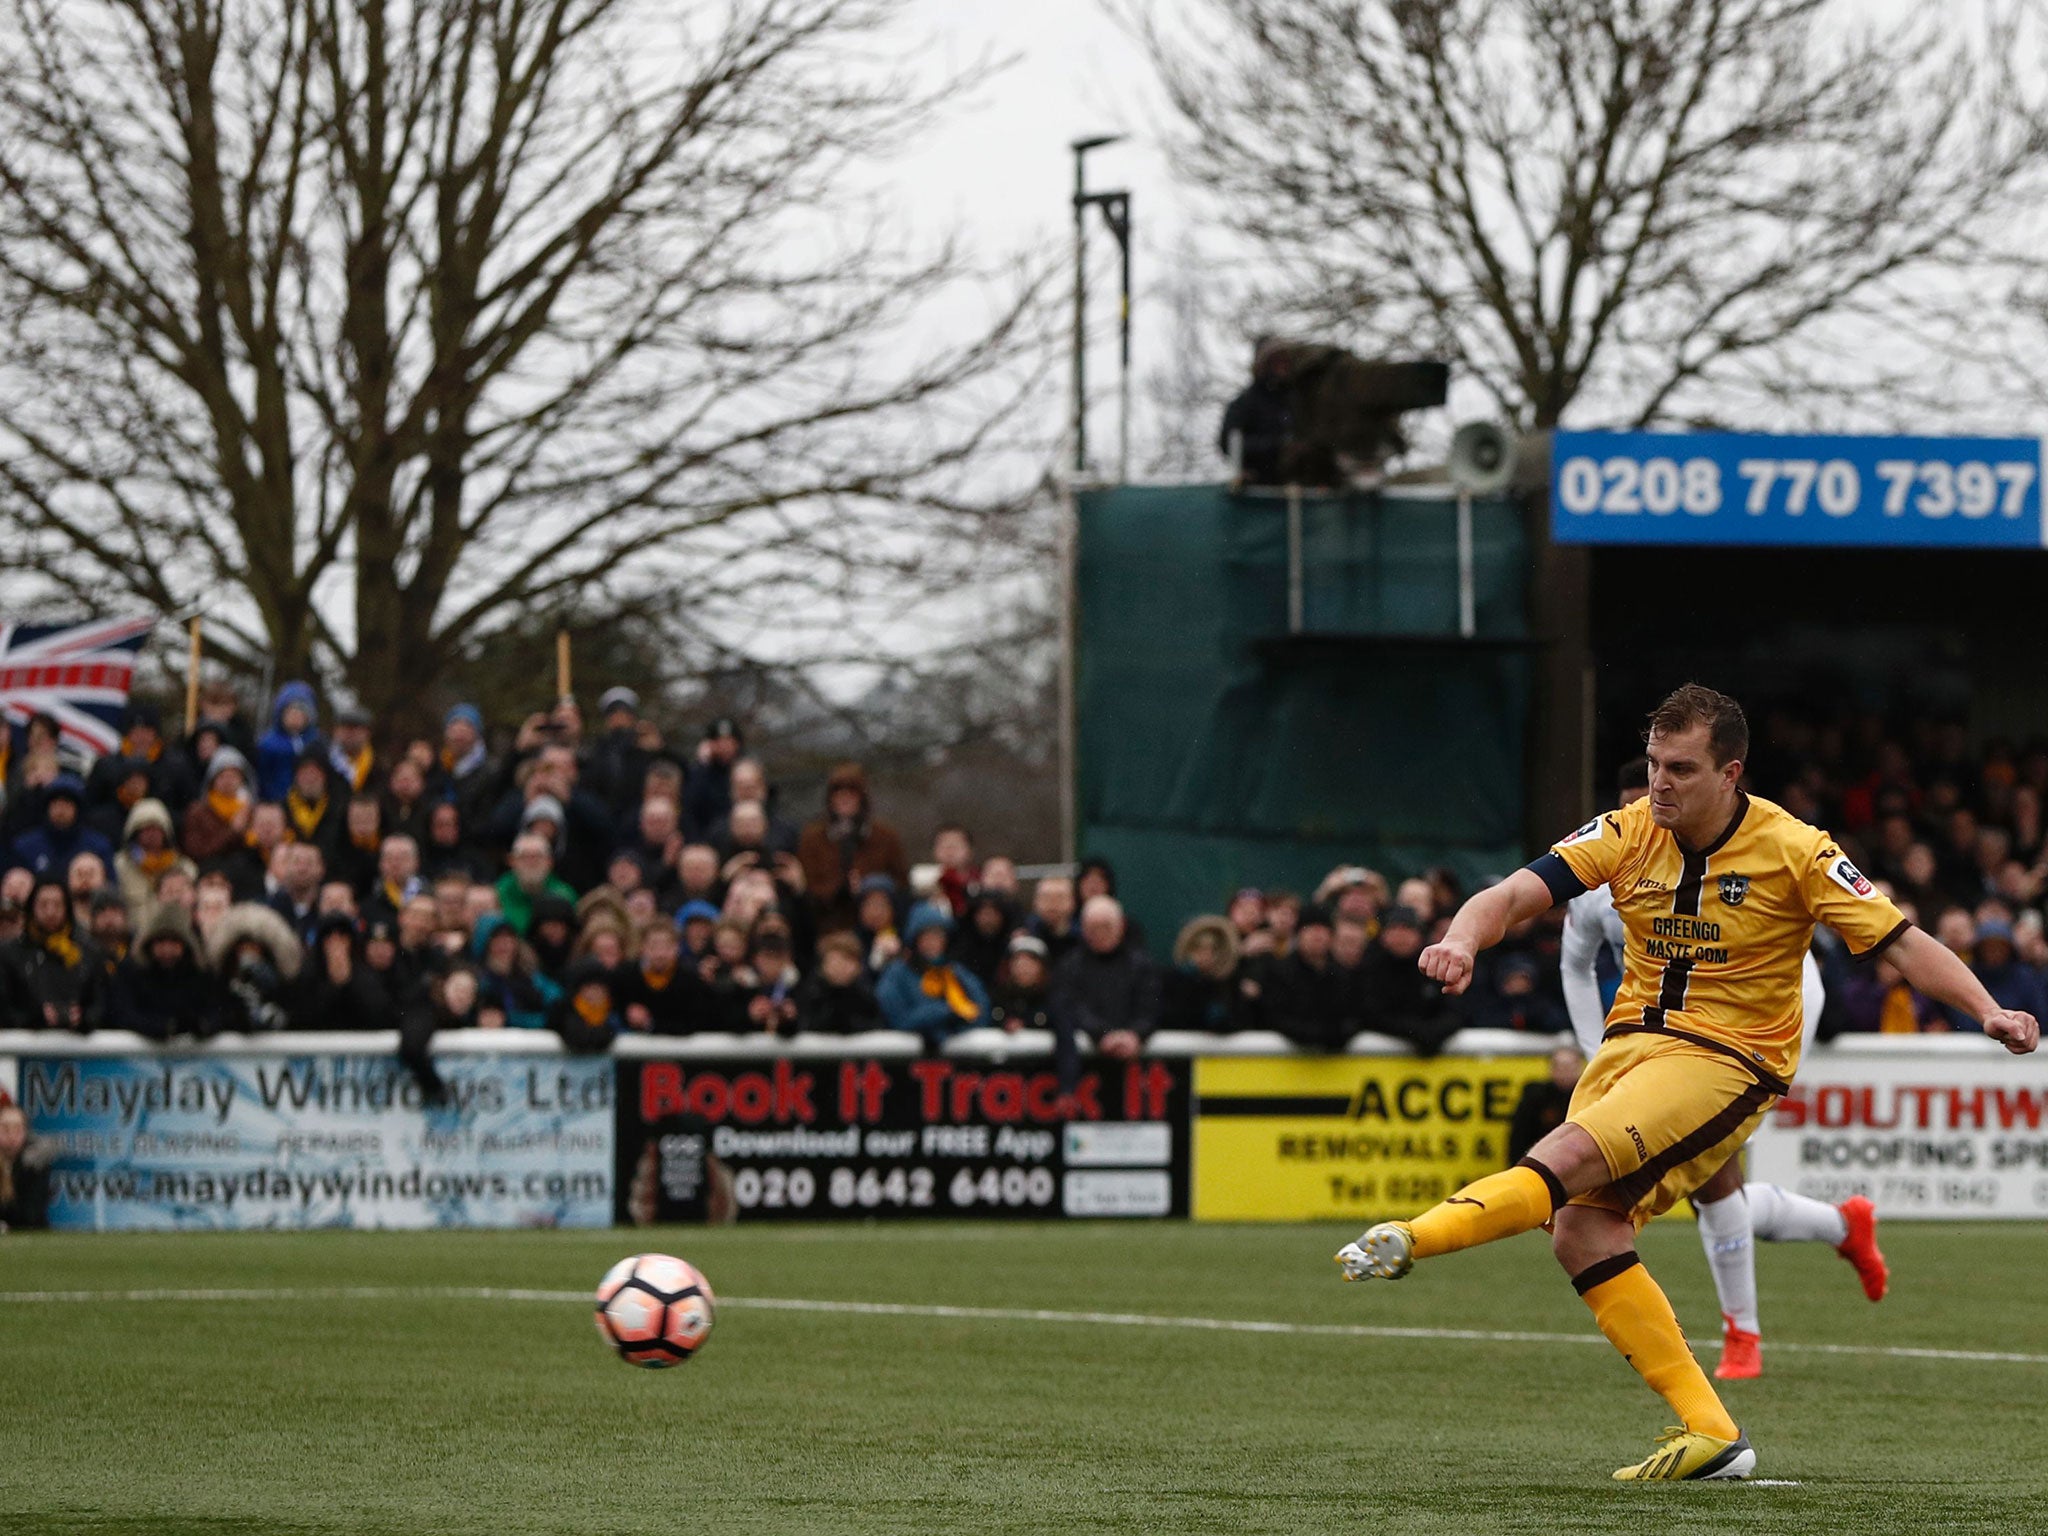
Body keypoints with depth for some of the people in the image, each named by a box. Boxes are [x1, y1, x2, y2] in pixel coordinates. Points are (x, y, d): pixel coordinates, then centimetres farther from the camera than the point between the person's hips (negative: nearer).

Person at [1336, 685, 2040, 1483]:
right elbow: (1514, 894, -8)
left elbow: (1903, 942, -8)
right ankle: (1708, 1430, -11)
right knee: (1580, 1231, -13)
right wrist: (1462, 940, -31)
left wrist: (1990, 1012, -22)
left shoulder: (1794, 852, -9)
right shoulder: (1628, 834, 0)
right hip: (1631, 1040, 5)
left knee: (1570, 1157, -29)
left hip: (1728, 1057, -5)